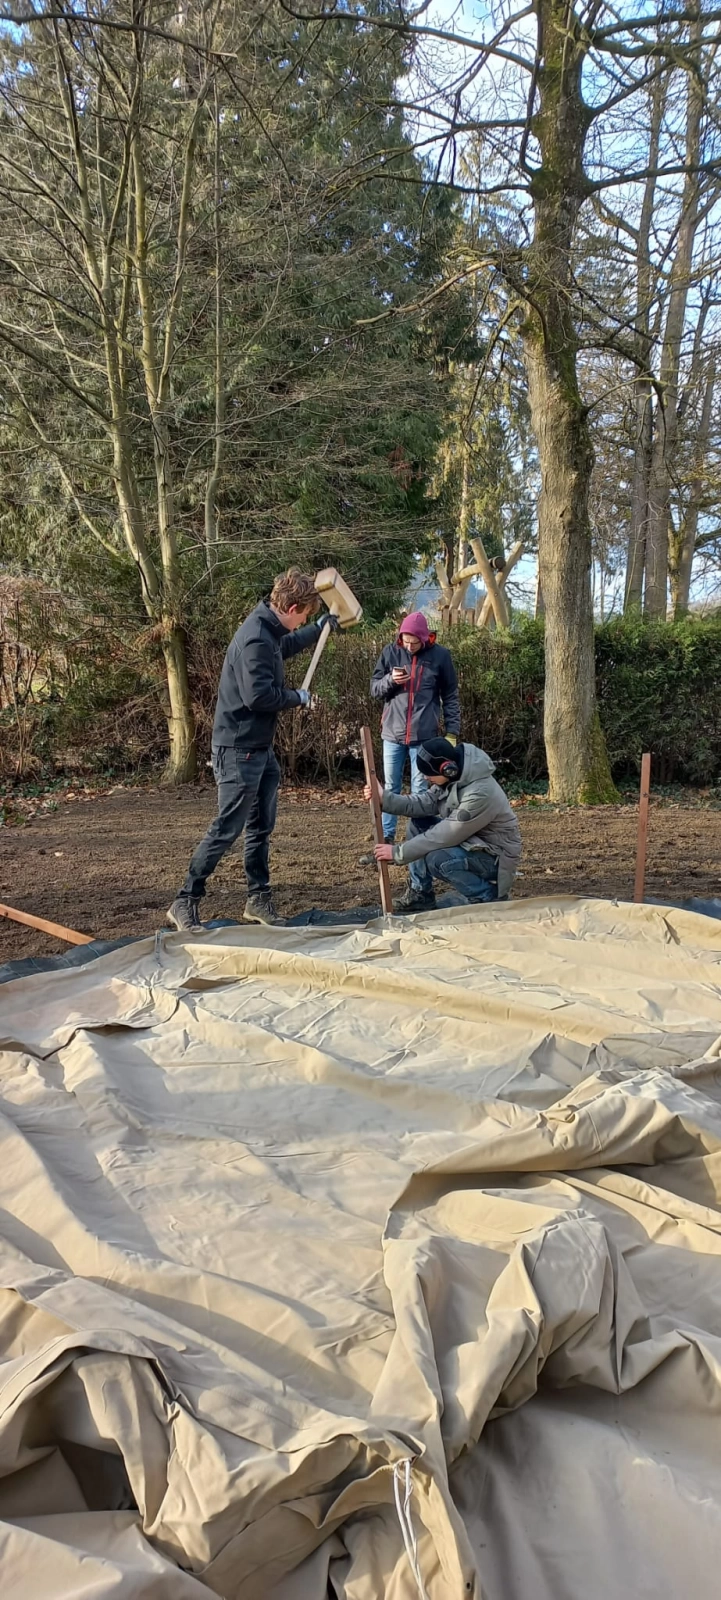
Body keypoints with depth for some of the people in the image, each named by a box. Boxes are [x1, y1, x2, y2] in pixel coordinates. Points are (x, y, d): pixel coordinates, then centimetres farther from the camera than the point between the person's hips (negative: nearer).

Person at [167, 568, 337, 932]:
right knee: (226, 829, -6)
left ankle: (258, 899, 25)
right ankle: (185, 903, 3)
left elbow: (284, 647, 36)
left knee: (261, 827, 15)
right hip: (239, 750, -10)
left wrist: (318, 629, 41)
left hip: (261, 748, 10)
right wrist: (297, 697, -12)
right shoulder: (255, 639, -21)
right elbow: (258, 695, -27)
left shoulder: (269, 632, 11)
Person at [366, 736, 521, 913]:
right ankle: (419, 894, 9)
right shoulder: (455, 775, -7)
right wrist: (385, 798, -14)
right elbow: (425, 803, -3)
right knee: (417, 824, 1)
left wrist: (398, 853, -22)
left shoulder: (480, 794, -33)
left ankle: (489, 897, -9)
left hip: (494, 856, -9)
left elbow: (443, 837, -29)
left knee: (436, 859, -31)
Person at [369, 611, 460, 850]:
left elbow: (451, 696, 3)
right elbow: (374, 689, 6)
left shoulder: (440, 655, -2)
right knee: (391, 789, 8)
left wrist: (452, 731, -2)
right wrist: (390, 680, -15)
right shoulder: (390, 652, 2)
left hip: (424, 735, -2)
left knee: (419, 791, 4)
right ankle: (385, 841, 14)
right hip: (393, 733, 2)